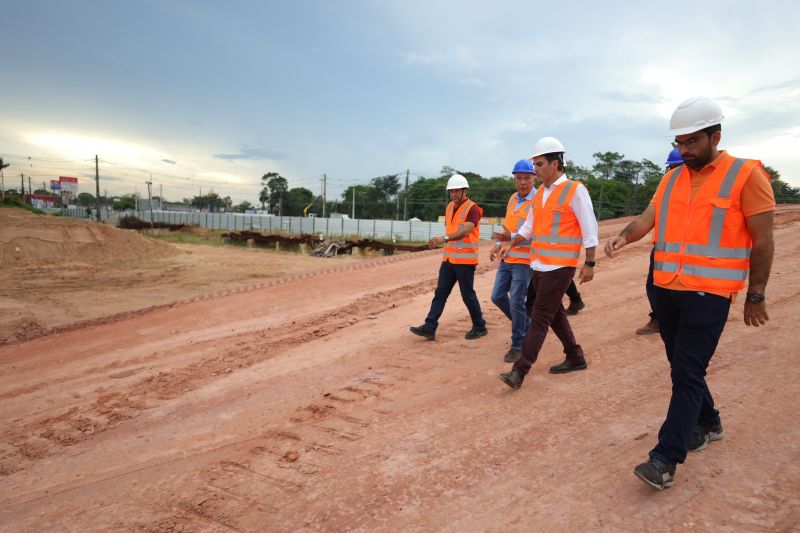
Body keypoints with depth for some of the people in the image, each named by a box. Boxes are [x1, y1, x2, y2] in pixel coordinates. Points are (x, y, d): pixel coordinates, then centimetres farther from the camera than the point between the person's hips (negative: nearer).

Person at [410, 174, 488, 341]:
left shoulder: (472, 209, -12)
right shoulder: (449, 207, 13)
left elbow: (465, 231, -27)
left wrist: (444, 238, -39)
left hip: (465, 260, -7)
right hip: (448, 258, 7)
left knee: (467, 294, 1)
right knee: (440, 293, 2)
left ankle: (479, 327, 19)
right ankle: (429, 328, 2)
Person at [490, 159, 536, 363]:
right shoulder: (513, 198, 10)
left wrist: (512, 237, -31)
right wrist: (498, 244, 12)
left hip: (524, 260, -8)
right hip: (506, 258, 8)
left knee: (516, 302, -5)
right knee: (497, 296, 10)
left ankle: (518, 345, 10)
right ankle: (524, 325, 31)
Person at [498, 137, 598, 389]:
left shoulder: (575, 190, -9)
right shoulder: (540, 193, 13)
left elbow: (589, 229, -9)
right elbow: (528, 227, 19)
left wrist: (589, 263, -10)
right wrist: (509, 245, 8)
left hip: (559, 267, -8)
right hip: (539, 264, 8)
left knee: (540, 318, -9)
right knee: (555, 313, 16)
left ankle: (520, 371, -9)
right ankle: (575, 358, 32)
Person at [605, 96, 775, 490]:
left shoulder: (746, 175, -6)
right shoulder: (671, 179, 10)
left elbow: (762, 241, -5)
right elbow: (647, 218, 2)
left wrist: (756, 296, -5)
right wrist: (624, 237, -20)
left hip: (709, 293, -6)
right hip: (666, 289, 6)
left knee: (687, 374, -7)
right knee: (683, 367, 17)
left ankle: (666, 460, -3)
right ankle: (707, 424, 39)